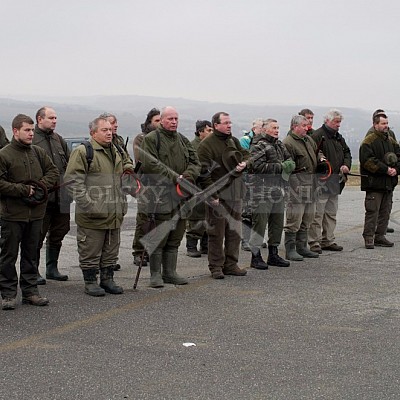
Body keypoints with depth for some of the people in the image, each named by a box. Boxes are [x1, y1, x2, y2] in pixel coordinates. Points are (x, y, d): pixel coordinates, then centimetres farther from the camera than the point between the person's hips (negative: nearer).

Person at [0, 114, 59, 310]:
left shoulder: (38, 153, 8)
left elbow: (53, 171, 15)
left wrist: (41, 186, -4)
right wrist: (24, 190, -15)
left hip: (36, 213, 5)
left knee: (31, 255, 13)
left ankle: (30, 291, 21)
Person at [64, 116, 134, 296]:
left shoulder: (117, 152, 15)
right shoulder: (82, 152, -8)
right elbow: (73, 181, -13)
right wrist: (87, 204, -20)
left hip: (114, 214, 7)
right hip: (93, 215, -7)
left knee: (111, 250, 14)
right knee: (90, 251, 1)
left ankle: (107, 279, 26)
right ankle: (90, 282, 12)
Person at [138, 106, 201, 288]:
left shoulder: (183, 140, 17)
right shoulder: (151, 139, -4)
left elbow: (195, 162, 13)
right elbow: (150, 164, -15)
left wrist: (187, 176, -8)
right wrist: (174, 177, -18)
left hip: (180, 195, 6)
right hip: (159, 196, -6)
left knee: (175, 237, 11)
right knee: (158, 237, -4)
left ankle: (170, 272, 21)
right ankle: (155, 274, 4)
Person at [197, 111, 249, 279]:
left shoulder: (234, 141, 15)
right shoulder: (206, 145, -8)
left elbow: (246, 154, 26)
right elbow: (203, 172, -13)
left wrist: (244, 163, 1)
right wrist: (211, 194, -17)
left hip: (235, 193, 7)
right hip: (217, 195, -7)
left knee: (234, 231, 10)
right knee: (216, 232, -2)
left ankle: (231, 264, 19)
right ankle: (216, 267, 6)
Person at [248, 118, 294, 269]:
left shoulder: (280, 145, 19)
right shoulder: (258, 146, -8)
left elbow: (290, 161, 20)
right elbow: (258, 166, -19)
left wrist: (289, 165, -5)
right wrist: (280, 167, -17)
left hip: (279, 189, 9)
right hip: (262, 190, -8)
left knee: (277, 223, 13)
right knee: (260, 222, -7)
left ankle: (273, 254, 23)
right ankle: (256, 256, -3)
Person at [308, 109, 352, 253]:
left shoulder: (339, 137, 18)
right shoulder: (317, 136, -9)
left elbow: (347, 153, 24)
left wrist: (346, 165, 5)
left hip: (335, 181, 9)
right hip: (321, 181, -9)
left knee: (331, 214, 14)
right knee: (317, 213, -7)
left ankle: (328, 241, 22)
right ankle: (314, 243, -3)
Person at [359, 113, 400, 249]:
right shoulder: (369, 141, -8)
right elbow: (367, 161, -18)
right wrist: (385, 169, -18)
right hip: (374, 182, -7)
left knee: (385, 211, 10)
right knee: (372, 210, -7)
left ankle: (380, 236, 18)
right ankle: (368, 238, -1)